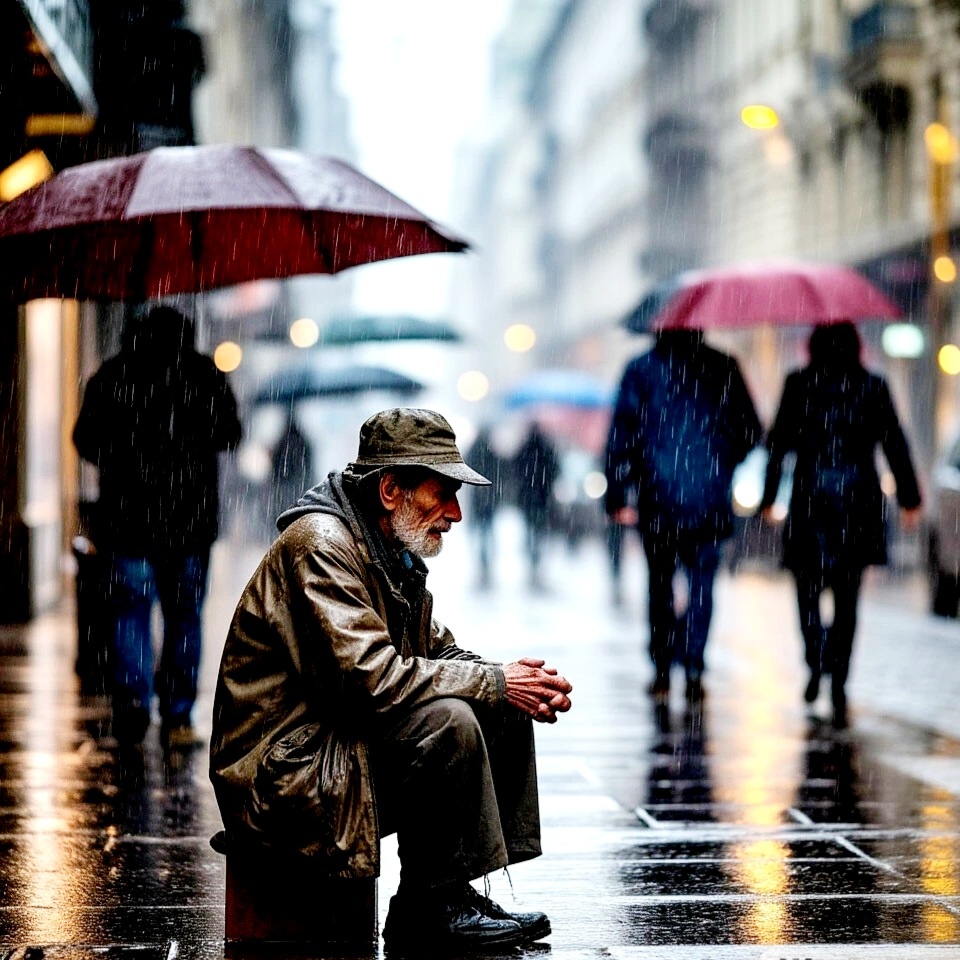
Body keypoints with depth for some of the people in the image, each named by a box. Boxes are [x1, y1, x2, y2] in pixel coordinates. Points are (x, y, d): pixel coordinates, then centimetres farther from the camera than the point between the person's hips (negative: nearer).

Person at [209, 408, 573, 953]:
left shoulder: (397, 554, 12)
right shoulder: (320, 544, -18)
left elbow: (439, 653, 16)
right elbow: (372, 677, -27)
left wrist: (521, 687, -4)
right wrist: (494, 683, -19)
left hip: (348, 749, 10)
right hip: (284, 771, -10)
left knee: (504, 711, 3)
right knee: (446, 720, -27)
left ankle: (458, 894, 1)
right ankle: (427, 908, -14)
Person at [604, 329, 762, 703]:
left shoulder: (640, 369, 2)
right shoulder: (722, 368, 3)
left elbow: (621, 436, -2)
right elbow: (750, 431, 7)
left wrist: (618, 496, 0)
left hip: (657, 497, 0)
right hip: (709, 498, 0)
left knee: (660, 581, 12)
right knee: (701, 580, 5)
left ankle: (662, 673, 12)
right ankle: (692, 666, -12)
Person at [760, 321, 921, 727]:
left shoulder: (800, 384, 0)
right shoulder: (873, 386, 3)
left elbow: (778, 443, 0)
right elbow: (895, 446, 3)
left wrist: (768, 498, 5)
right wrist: (910, 499, 8)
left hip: (811, 496, -1)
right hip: (859, 501, 1)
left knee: (808, 586, 9)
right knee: (846, 596, 7)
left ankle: (817, 662, -17)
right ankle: (838, 682, -2)